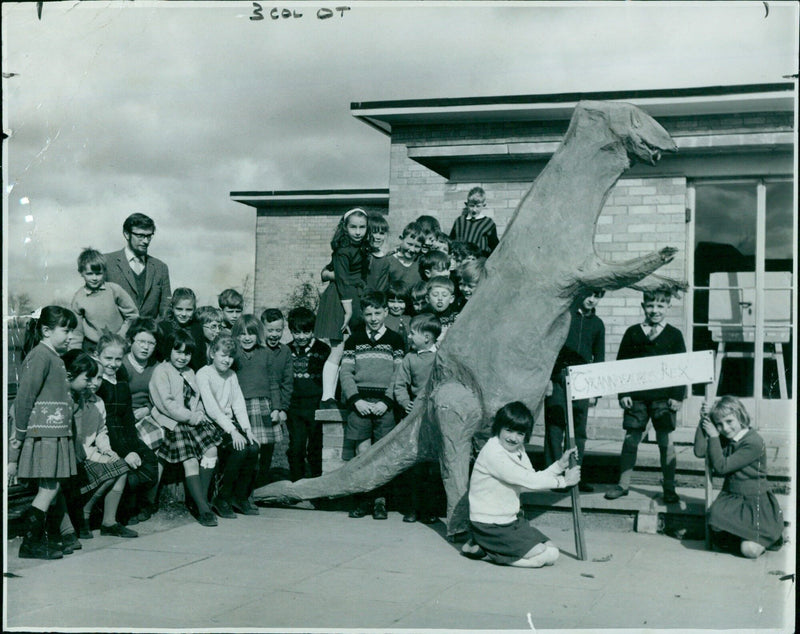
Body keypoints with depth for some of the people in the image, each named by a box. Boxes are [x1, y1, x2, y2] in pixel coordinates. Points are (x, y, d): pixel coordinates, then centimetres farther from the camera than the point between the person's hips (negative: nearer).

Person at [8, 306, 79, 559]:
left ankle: (36, 540, 16)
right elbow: (25, 397, -15)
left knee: (49, 488, 9)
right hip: (42, 434, -9)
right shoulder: (40, 356, -11)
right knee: (49, 488, -6)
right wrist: (19, 436, -15)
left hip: (55, 433, 9)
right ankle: (30, 544, 1)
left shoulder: (54, 357, 19)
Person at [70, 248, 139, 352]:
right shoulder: (78, 298, -1)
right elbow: (76, 331, 6)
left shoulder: (114, 290, -5)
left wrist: (121, 335, -2)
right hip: (91, 347, 1)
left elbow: (132, 315, 2)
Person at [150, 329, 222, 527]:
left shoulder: (189, 372, 21)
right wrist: (190, 417, -12)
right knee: (190, 461, -17)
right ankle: (203, 508, -16)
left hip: (192, 421, 7)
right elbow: (166, 404, -13)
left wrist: (199, 414, 0)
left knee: (211, 451, -13)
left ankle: (201, 500, -4)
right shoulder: (161, 371, -3)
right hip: (171, 424, -7)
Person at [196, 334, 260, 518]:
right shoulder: (203, 374, -7)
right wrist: (232, 431, -23)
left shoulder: (231, 375, 16)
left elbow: (239, 403, 10)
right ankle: (222, 498, -15)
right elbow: (211, 408, -16)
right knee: (240, 448, -28)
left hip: (230, 423, 6)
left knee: (253, 447, -20)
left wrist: (246, 428, -7)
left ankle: (240, 497, -7)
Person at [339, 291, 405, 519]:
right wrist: (356, 400, -5)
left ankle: (380, 501, 2)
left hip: (385, 404, -1)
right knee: (362, 453, -2)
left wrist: (386, 402, -8)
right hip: (360, 403, 1)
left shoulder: (395, 340, 8)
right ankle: (362, 500, 4)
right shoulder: (354, 340, 13)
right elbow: (346, 373, 8)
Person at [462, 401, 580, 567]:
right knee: (545, 556, -12)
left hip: (512, 519, 10)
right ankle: (483, 551, -4)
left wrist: (559, 465, -2)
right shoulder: (493, 453, -21)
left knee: (552, 552, 3)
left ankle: (486, 548, 6)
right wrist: (564, 481, -14)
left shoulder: (518, 450, 9)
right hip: (490, 526, -10)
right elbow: (528, 480, -22)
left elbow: (533, 479, 5)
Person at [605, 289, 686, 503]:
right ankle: (623, 484, 14)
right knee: (630, 439, 5)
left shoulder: (674, 335, 3)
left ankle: (669, 488, 10)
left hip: (663, 397, -1)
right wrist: (623, 393, 0)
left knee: (666, 441, 1)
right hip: (636, 397, 1)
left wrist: (677, 396, -3)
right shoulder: (632, 333, 6)